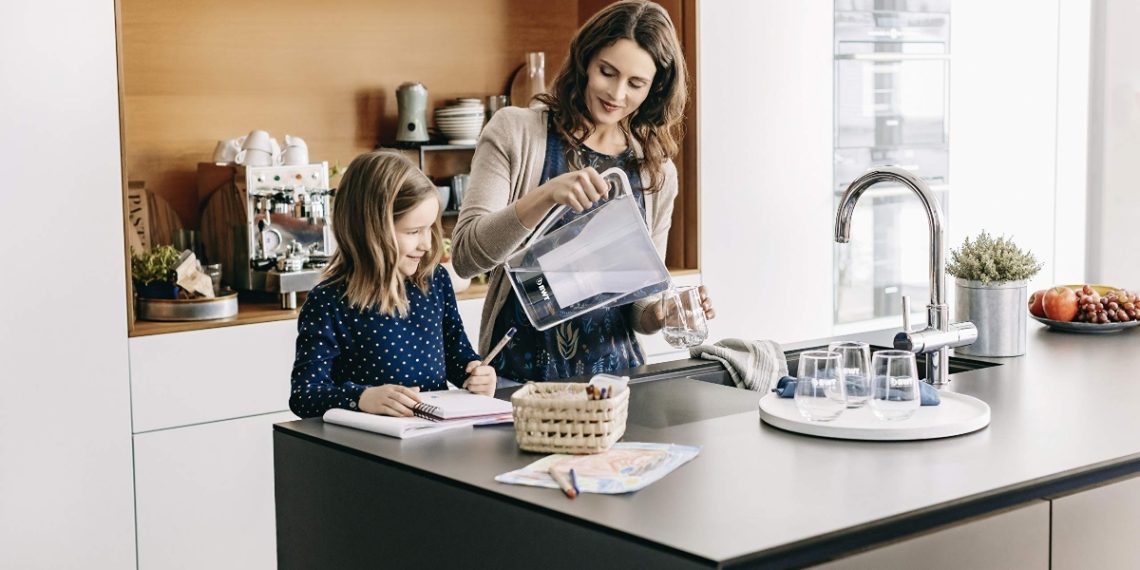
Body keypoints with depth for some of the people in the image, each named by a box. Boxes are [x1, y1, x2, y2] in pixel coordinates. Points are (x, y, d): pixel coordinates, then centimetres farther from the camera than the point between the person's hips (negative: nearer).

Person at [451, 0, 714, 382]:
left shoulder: (657, 173, 7)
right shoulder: (514, 132, -1)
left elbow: (640, 308, 13)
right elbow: (465, 256, -11)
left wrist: (659, 312, -9)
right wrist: (547, 194, -24)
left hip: (613, 371, 3)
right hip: (521, 372, -3)